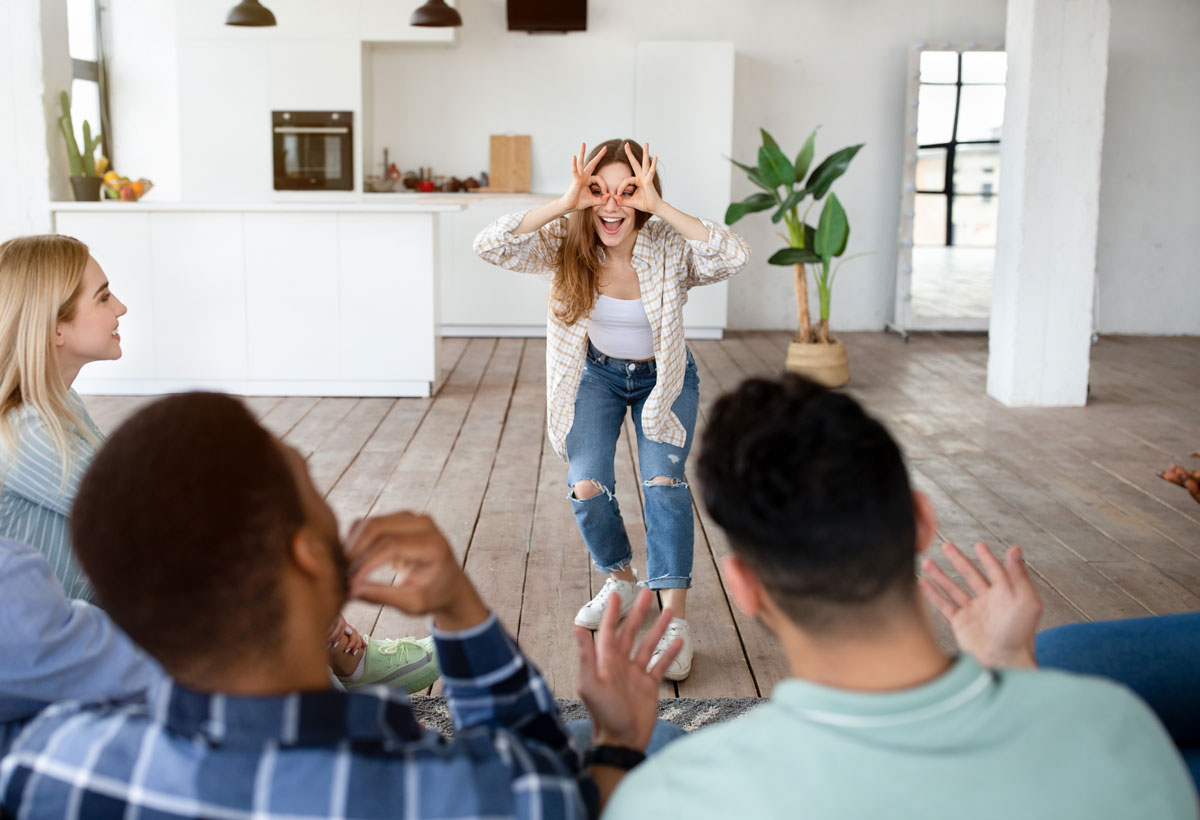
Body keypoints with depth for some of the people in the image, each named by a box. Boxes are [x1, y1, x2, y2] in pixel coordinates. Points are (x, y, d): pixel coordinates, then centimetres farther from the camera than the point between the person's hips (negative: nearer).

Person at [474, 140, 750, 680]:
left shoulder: (669, 248, -26)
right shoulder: (568, 245, -21)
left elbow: (734, 257, -45)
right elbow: (491, 246, -35)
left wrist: (660, 208, -47)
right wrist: (565, 204, -43)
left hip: (665, 377, -2)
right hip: (597, 372, 2)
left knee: (664, 482, -20)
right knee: (586, 487, -11)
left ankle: (675, 621, -14)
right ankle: (621, 580, 18)